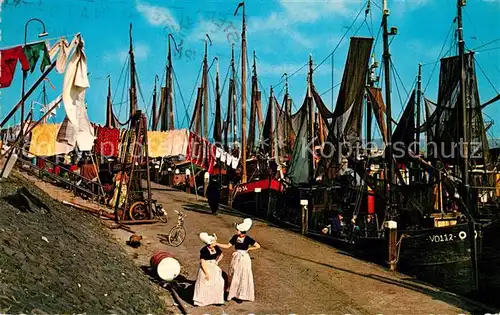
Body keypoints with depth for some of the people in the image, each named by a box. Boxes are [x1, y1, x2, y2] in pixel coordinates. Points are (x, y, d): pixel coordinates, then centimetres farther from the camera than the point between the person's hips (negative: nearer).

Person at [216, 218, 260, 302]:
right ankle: (234, 293, 26)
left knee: (243, 277, 4)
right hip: (236, 258, 5)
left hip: (244, 258, -5)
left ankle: (242, 295, 17)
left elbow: (258, 246, -16)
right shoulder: (235, 237, -3)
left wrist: (248, 249, -12)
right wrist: (216, 244, -5)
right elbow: (228, 246, 2)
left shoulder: (247, 239, -17)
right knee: (234, 277, 12)